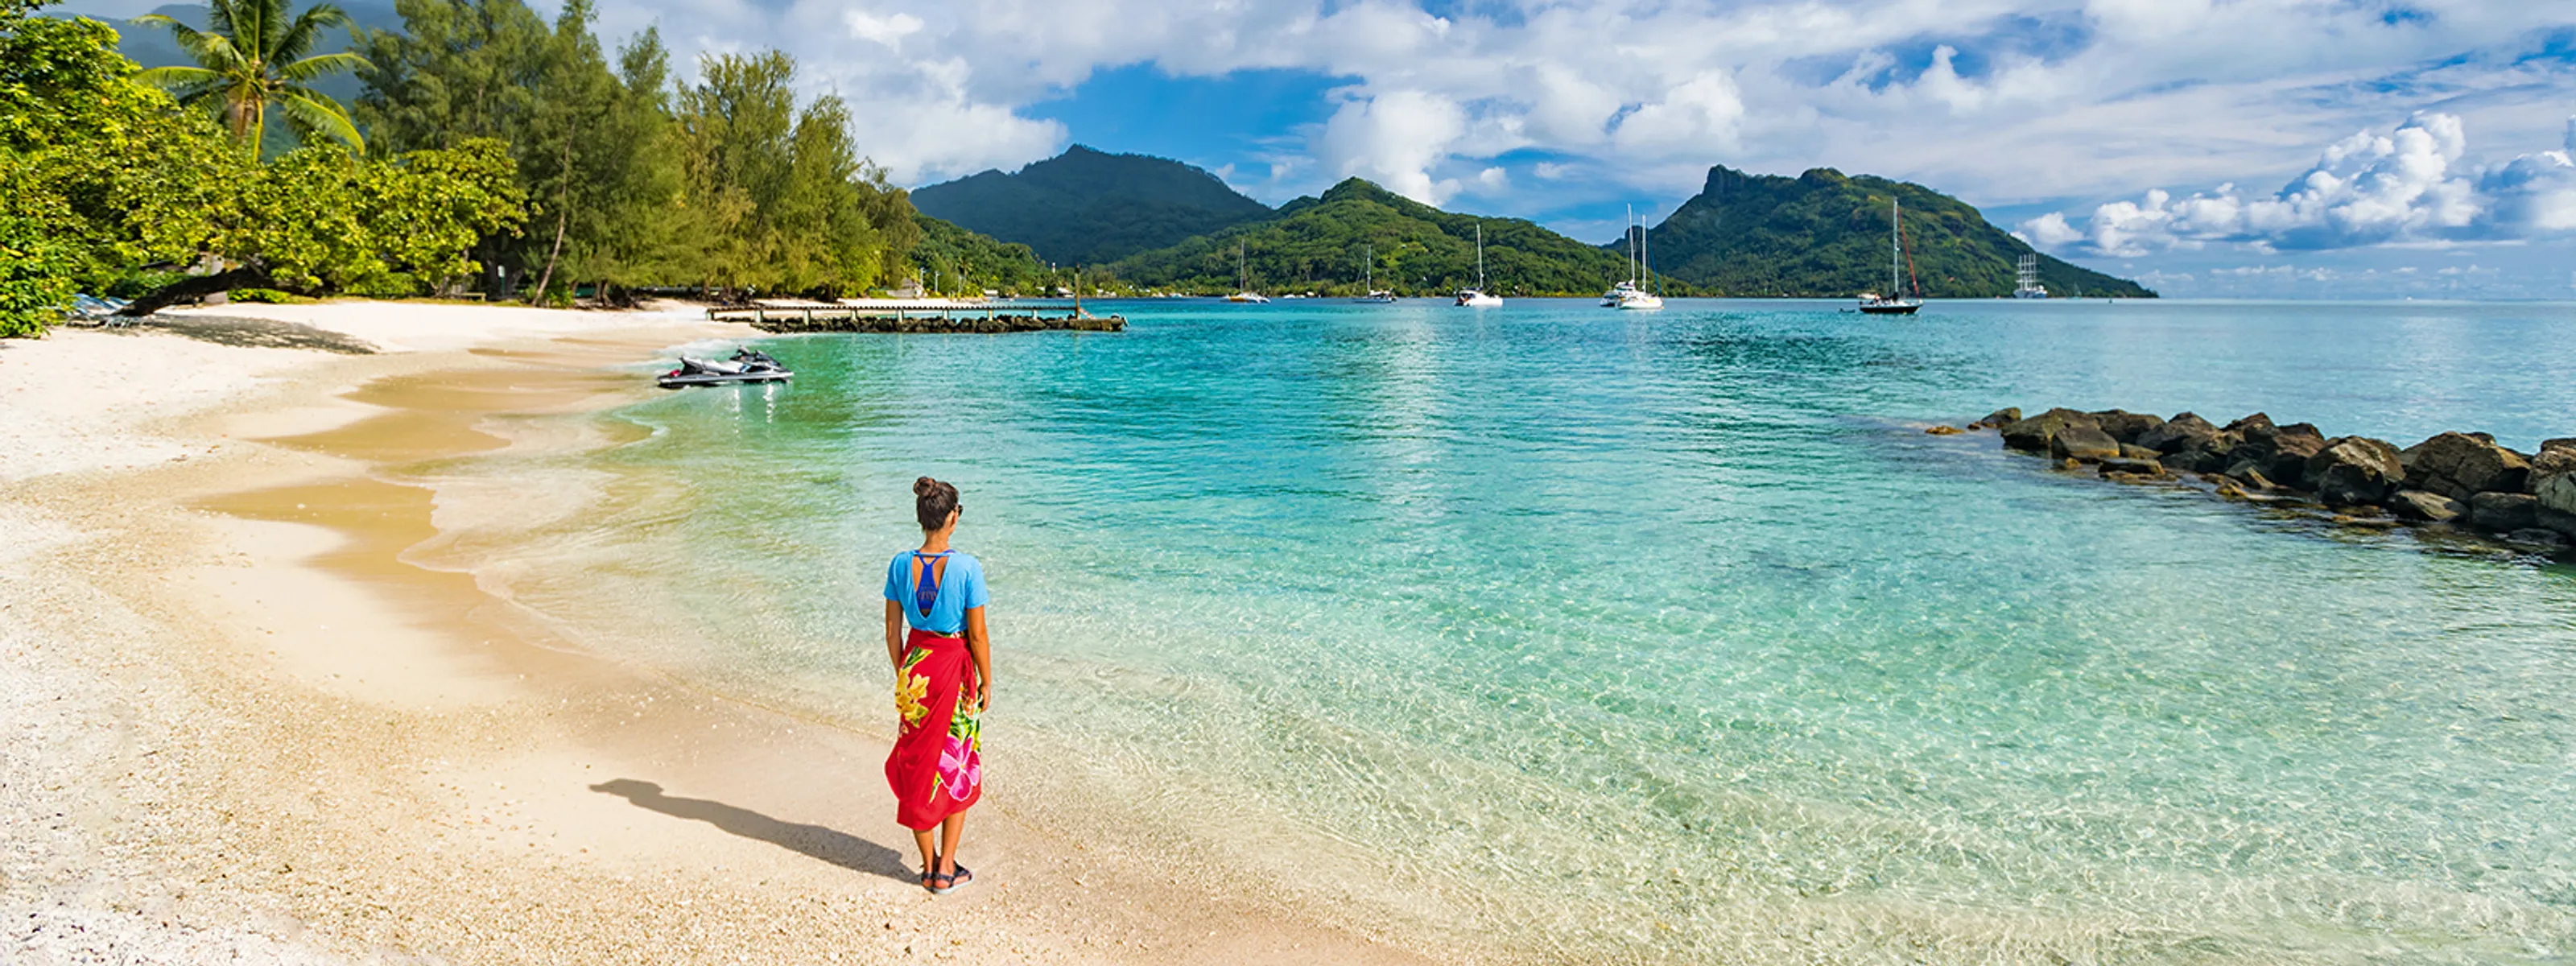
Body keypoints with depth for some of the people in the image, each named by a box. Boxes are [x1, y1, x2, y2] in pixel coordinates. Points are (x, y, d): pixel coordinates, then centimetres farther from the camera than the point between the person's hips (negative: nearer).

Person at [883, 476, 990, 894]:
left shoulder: (900, 565, -7)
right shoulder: (967, 567, -18)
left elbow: (892, 631, 1)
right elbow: (977, 635, -13)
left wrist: (902, 673, 15)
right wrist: (986, 683, 0)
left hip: (915, 666, 4)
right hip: (954, 667, -3)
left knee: (917, 764, 15)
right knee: (957, 766, 12)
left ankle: (928, 866, 24)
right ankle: (946, 869, 15)